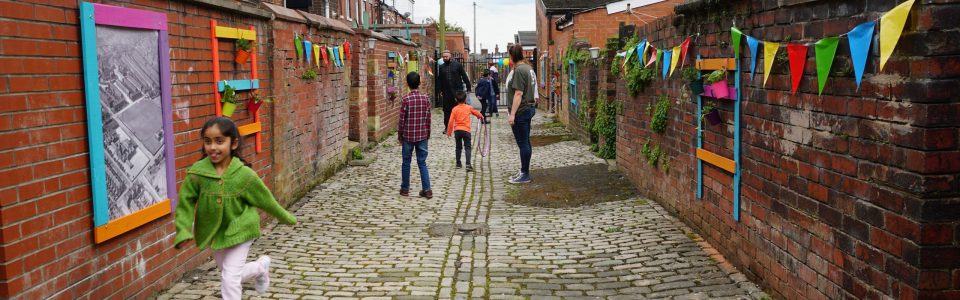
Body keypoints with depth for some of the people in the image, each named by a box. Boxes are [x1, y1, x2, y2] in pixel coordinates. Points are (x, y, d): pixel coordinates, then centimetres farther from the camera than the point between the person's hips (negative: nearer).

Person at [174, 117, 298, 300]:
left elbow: (266, 200, -7)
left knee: (229, 279, -8)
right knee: (231, 274, 20)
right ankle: (262, 267, 50)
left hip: (239, 231, -4)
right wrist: (183, 232, -25)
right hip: (214, 233, 4)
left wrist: (287, 219, 5)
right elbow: (185, 203, -11)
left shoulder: (244, 174, -21)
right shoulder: (197, 172, -18)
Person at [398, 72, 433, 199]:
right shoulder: (426, 98, -3)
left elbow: (402, 120, -8)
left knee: (406, 162, 11)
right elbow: (428, 118, 3)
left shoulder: (406, 99, -11)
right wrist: (428, 134, 15)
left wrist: (399, 135, 3)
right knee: (422, 162, 8)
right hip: (422, 136, 2)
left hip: (408, 136, -2)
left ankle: (405, 188, 19)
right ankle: (427, 189, 3)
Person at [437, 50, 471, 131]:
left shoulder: (457, 65, -1)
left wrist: (468, 87, -5)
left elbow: (464, 77, -1)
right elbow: (439, 79, 15)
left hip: (457, 91, -3)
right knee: (447, 109, 5)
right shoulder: (441, 67, 9)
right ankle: (446, 126, 12)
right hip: (446, 92, 3)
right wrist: (440, 90, 8)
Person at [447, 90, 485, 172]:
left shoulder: (455, 109, 0)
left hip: (457, 130, 2)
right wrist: (481, 117, 42)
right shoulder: (469, 108, 2)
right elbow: (477, 113, 19)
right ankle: (468, 164, -16)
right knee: (468, 147, -2)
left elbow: (451, 121, -3)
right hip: (466, 130, -2)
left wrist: (449, 132, 6)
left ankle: (458, 163, 24)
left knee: (458, 147, 17)